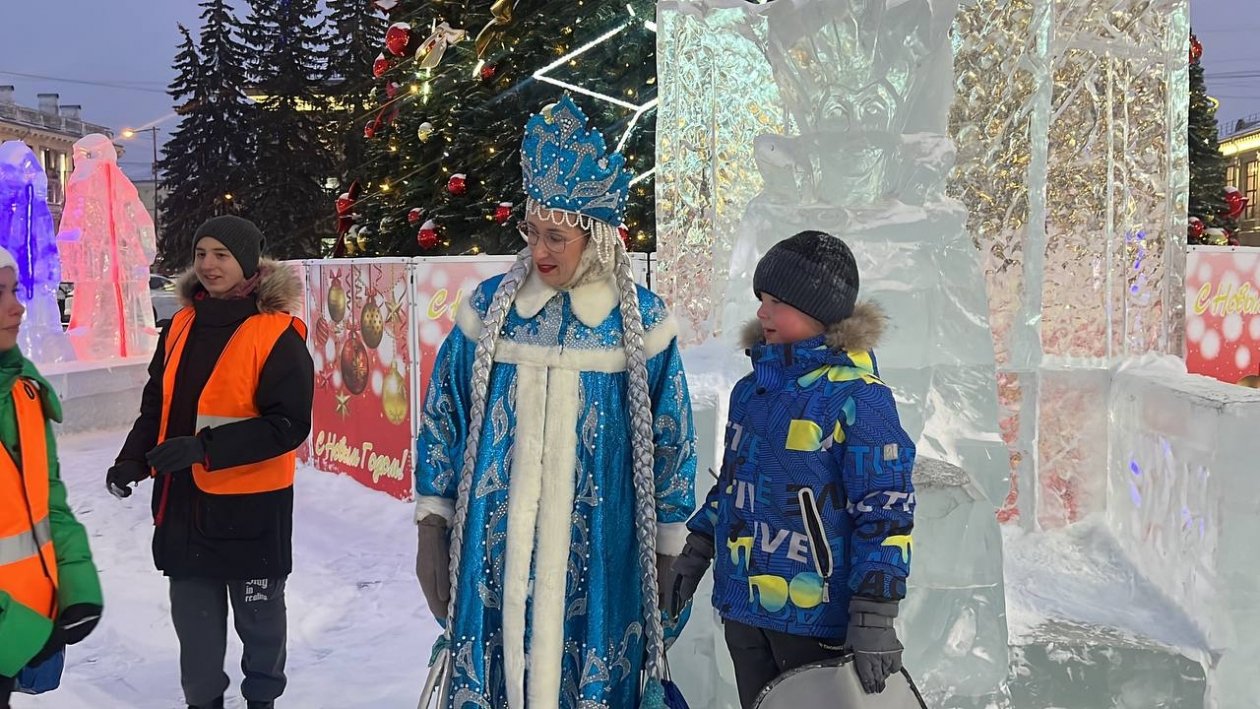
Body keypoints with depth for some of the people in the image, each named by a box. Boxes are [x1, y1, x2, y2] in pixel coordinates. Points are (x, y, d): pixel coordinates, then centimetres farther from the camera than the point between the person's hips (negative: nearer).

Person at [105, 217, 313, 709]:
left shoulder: (277, 335, -14)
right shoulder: (182, 326, 5)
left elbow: (288, 424, -18)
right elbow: (157, 404, 14)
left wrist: (205, 448, -25)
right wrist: (134, 459, -2)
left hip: (250, 503, -5)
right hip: (183, 500, 5)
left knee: (258, 613, 13)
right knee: (193, 612, 14)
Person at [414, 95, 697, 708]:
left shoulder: (641, 321, -2)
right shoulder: (489, 307, 1)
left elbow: (671, 441, 4)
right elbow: (442, 419, 6)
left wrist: (667, 554, 6)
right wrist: (432, 530, 4)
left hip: (598, 563, -1)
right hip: (492, 559, 1)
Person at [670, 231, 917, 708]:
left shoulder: (856, 396, -16)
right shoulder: (752, 389, 8)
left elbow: (885, 508, -18)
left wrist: (874, 614, -20)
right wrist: (698, 548, 20)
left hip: (814, 614, -7)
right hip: (742, 603, 7)